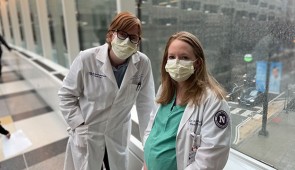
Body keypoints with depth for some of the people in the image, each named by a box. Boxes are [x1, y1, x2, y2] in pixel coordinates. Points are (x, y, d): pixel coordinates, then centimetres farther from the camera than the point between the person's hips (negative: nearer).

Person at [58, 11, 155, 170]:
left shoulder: (143, 64, -16)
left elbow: (145, 103, -7)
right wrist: (79, 125, -14)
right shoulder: (87, 59, -20)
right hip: (86, 135, -1)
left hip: (118, 136, 2)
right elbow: (66, 95, -8)